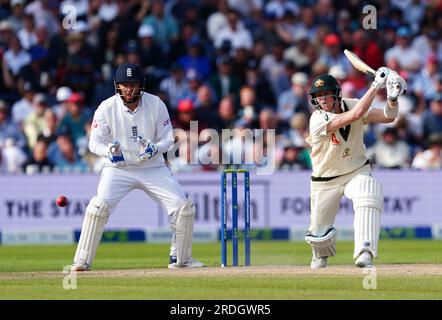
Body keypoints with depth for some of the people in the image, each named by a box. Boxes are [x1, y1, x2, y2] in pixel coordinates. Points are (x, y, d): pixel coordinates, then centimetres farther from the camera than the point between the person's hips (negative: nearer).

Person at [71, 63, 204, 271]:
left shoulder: (156, 105, -8)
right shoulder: (106, 108, -12)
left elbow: (168, 138, -3)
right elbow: (95, 142, -10)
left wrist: (155, 149, -26)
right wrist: (109, 150, -32)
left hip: (153, 167, 2)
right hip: (118, 168, -2)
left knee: (183, 207, -7)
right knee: (99, 206, -23)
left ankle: (181, 258, 13)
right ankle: (82, 261, -12)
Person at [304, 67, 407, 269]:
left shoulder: (351, 105, -10)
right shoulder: (318, 119, -26)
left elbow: (387, 117, -15)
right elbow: (355, 115, -38)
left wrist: (392, 98, -36)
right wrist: (376, 85, -36)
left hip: (357, 171, 1)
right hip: (325, 181, -1)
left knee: (368, 197, -34)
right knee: (318, 233, 6)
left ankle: (364, 254, -35)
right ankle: (321, 253, 45)